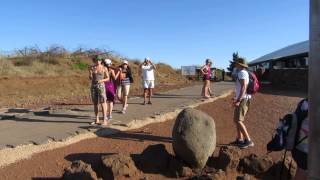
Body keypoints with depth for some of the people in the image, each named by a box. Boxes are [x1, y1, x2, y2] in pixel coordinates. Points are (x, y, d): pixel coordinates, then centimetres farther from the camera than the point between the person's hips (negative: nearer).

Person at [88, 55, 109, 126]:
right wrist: (91, 75, -23)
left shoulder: (104, 68, -2)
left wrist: (101, 80, -17)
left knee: (103, 103, -10)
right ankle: (97, 120, 17)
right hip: (93, 86, 3)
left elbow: (107, 78, 1)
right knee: (95, 103, 7)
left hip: (101, 86, -3)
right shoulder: (91, 68, 4)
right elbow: (90, 78, 0)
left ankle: (105, 120, -8)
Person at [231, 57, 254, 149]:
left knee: (238, 120, -13)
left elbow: (244, 87, -23)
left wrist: (238, 100, -27)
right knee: (236, 119, 14)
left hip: (243, 100, -10)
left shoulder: (242, 72, -13)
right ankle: (239, 139, 20)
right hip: (242, 99, 10)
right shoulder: (243, 73, 18)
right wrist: (237, 98, 34)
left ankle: (248, 141, -10)